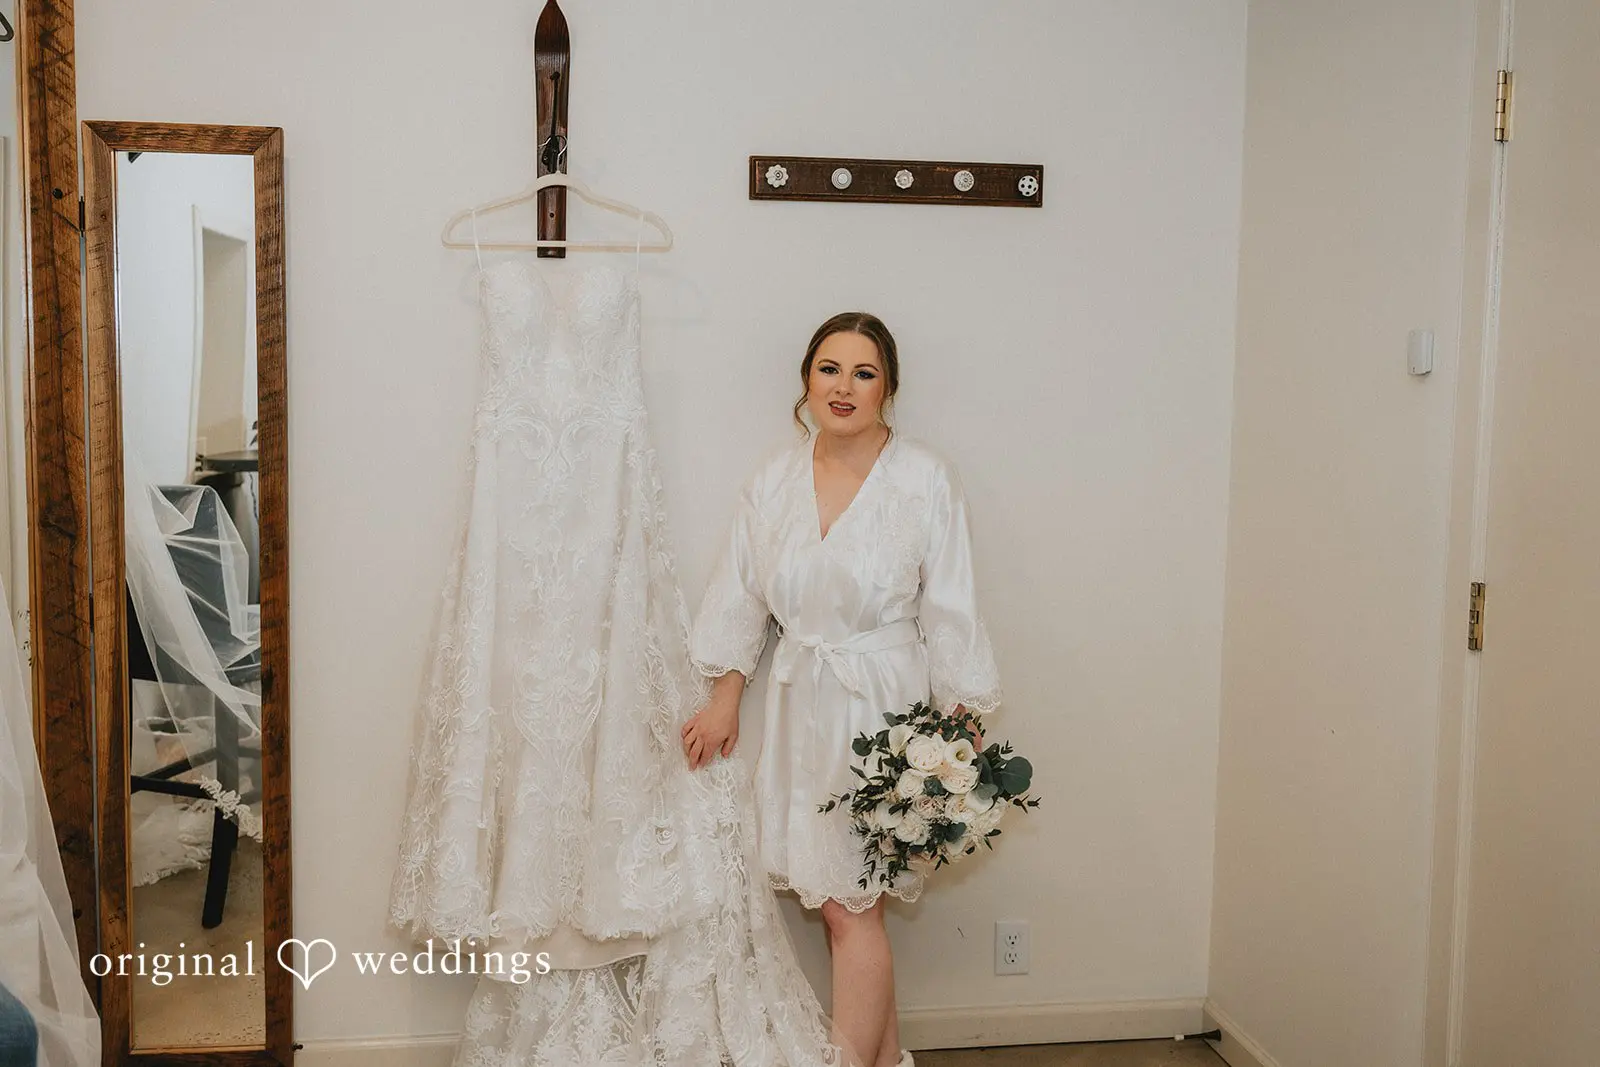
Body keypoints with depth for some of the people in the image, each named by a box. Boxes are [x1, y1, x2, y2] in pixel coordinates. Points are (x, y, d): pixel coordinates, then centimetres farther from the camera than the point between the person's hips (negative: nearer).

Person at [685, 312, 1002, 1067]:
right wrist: (725, 699, 8)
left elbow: (949, 613, -6)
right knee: (840, 900, 10)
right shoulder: (775, 480, 5)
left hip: (882, 709, -4)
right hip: (801, 710, 4)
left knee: (849, 908, -2)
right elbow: (741, 596, 11)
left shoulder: (925, 480, -8)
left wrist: (963, 726, -8)